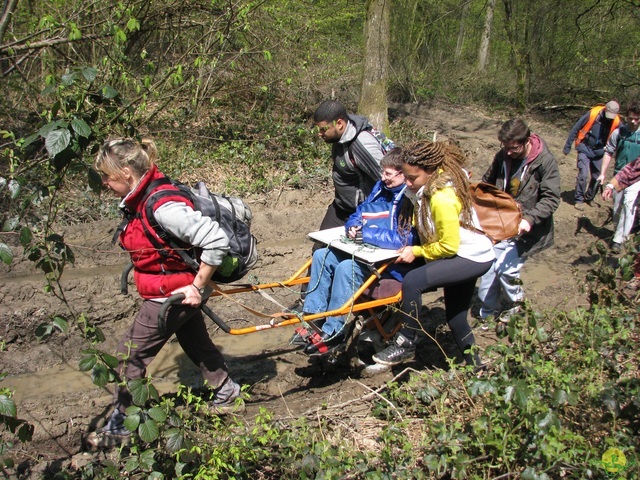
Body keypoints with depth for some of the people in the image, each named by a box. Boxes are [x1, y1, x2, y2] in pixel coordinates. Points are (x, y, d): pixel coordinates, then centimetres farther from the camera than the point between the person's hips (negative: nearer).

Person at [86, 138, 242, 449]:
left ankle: (119, 427, 18)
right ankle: (228, 394, 43)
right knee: (196, 344, 24)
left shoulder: (163, 206, -30)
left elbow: (216, 241, -31)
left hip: (171, 296, -10)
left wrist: (196, 286, -23)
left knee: (130, 355, 2)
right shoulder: (140, 200, 0)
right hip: (177, 292, 10)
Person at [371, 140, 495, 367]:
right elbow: (423, 225, 18)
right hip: (460, 255, 10)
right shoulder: (428, 188, 0)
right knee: (456, 320, 17)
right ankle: (475, 365, 36)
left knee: (413, 281, -27)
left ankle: (406, 343, -12)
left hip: (472, 258, -10)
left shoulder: (442, 198, -28)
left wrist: (416, 251, -13)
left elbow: (448, 246, -23)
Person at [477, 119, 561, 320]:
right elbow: (487, 182, 13)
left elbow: (551, 199, -18)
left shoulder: (546, 162, -17)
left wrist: (530, 219, -33)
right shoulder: (503, 156, -2)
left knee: (505, 268, -13)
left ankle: (517, 304, 17)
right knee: (489, 268, 5)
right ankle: (487, 315, 21)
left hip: (526, 229, -5)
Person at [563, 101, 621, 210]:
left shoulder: (616, 122, -10)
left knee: (597, 177, 9)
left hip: (599, 152, 4)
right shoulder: (592, 115, -19)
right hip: (585, 149, -4)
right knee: (583, 175, -13)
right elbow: (575, 129, -11)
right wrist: (567, 146, -7)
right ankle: (579, 200, 0)